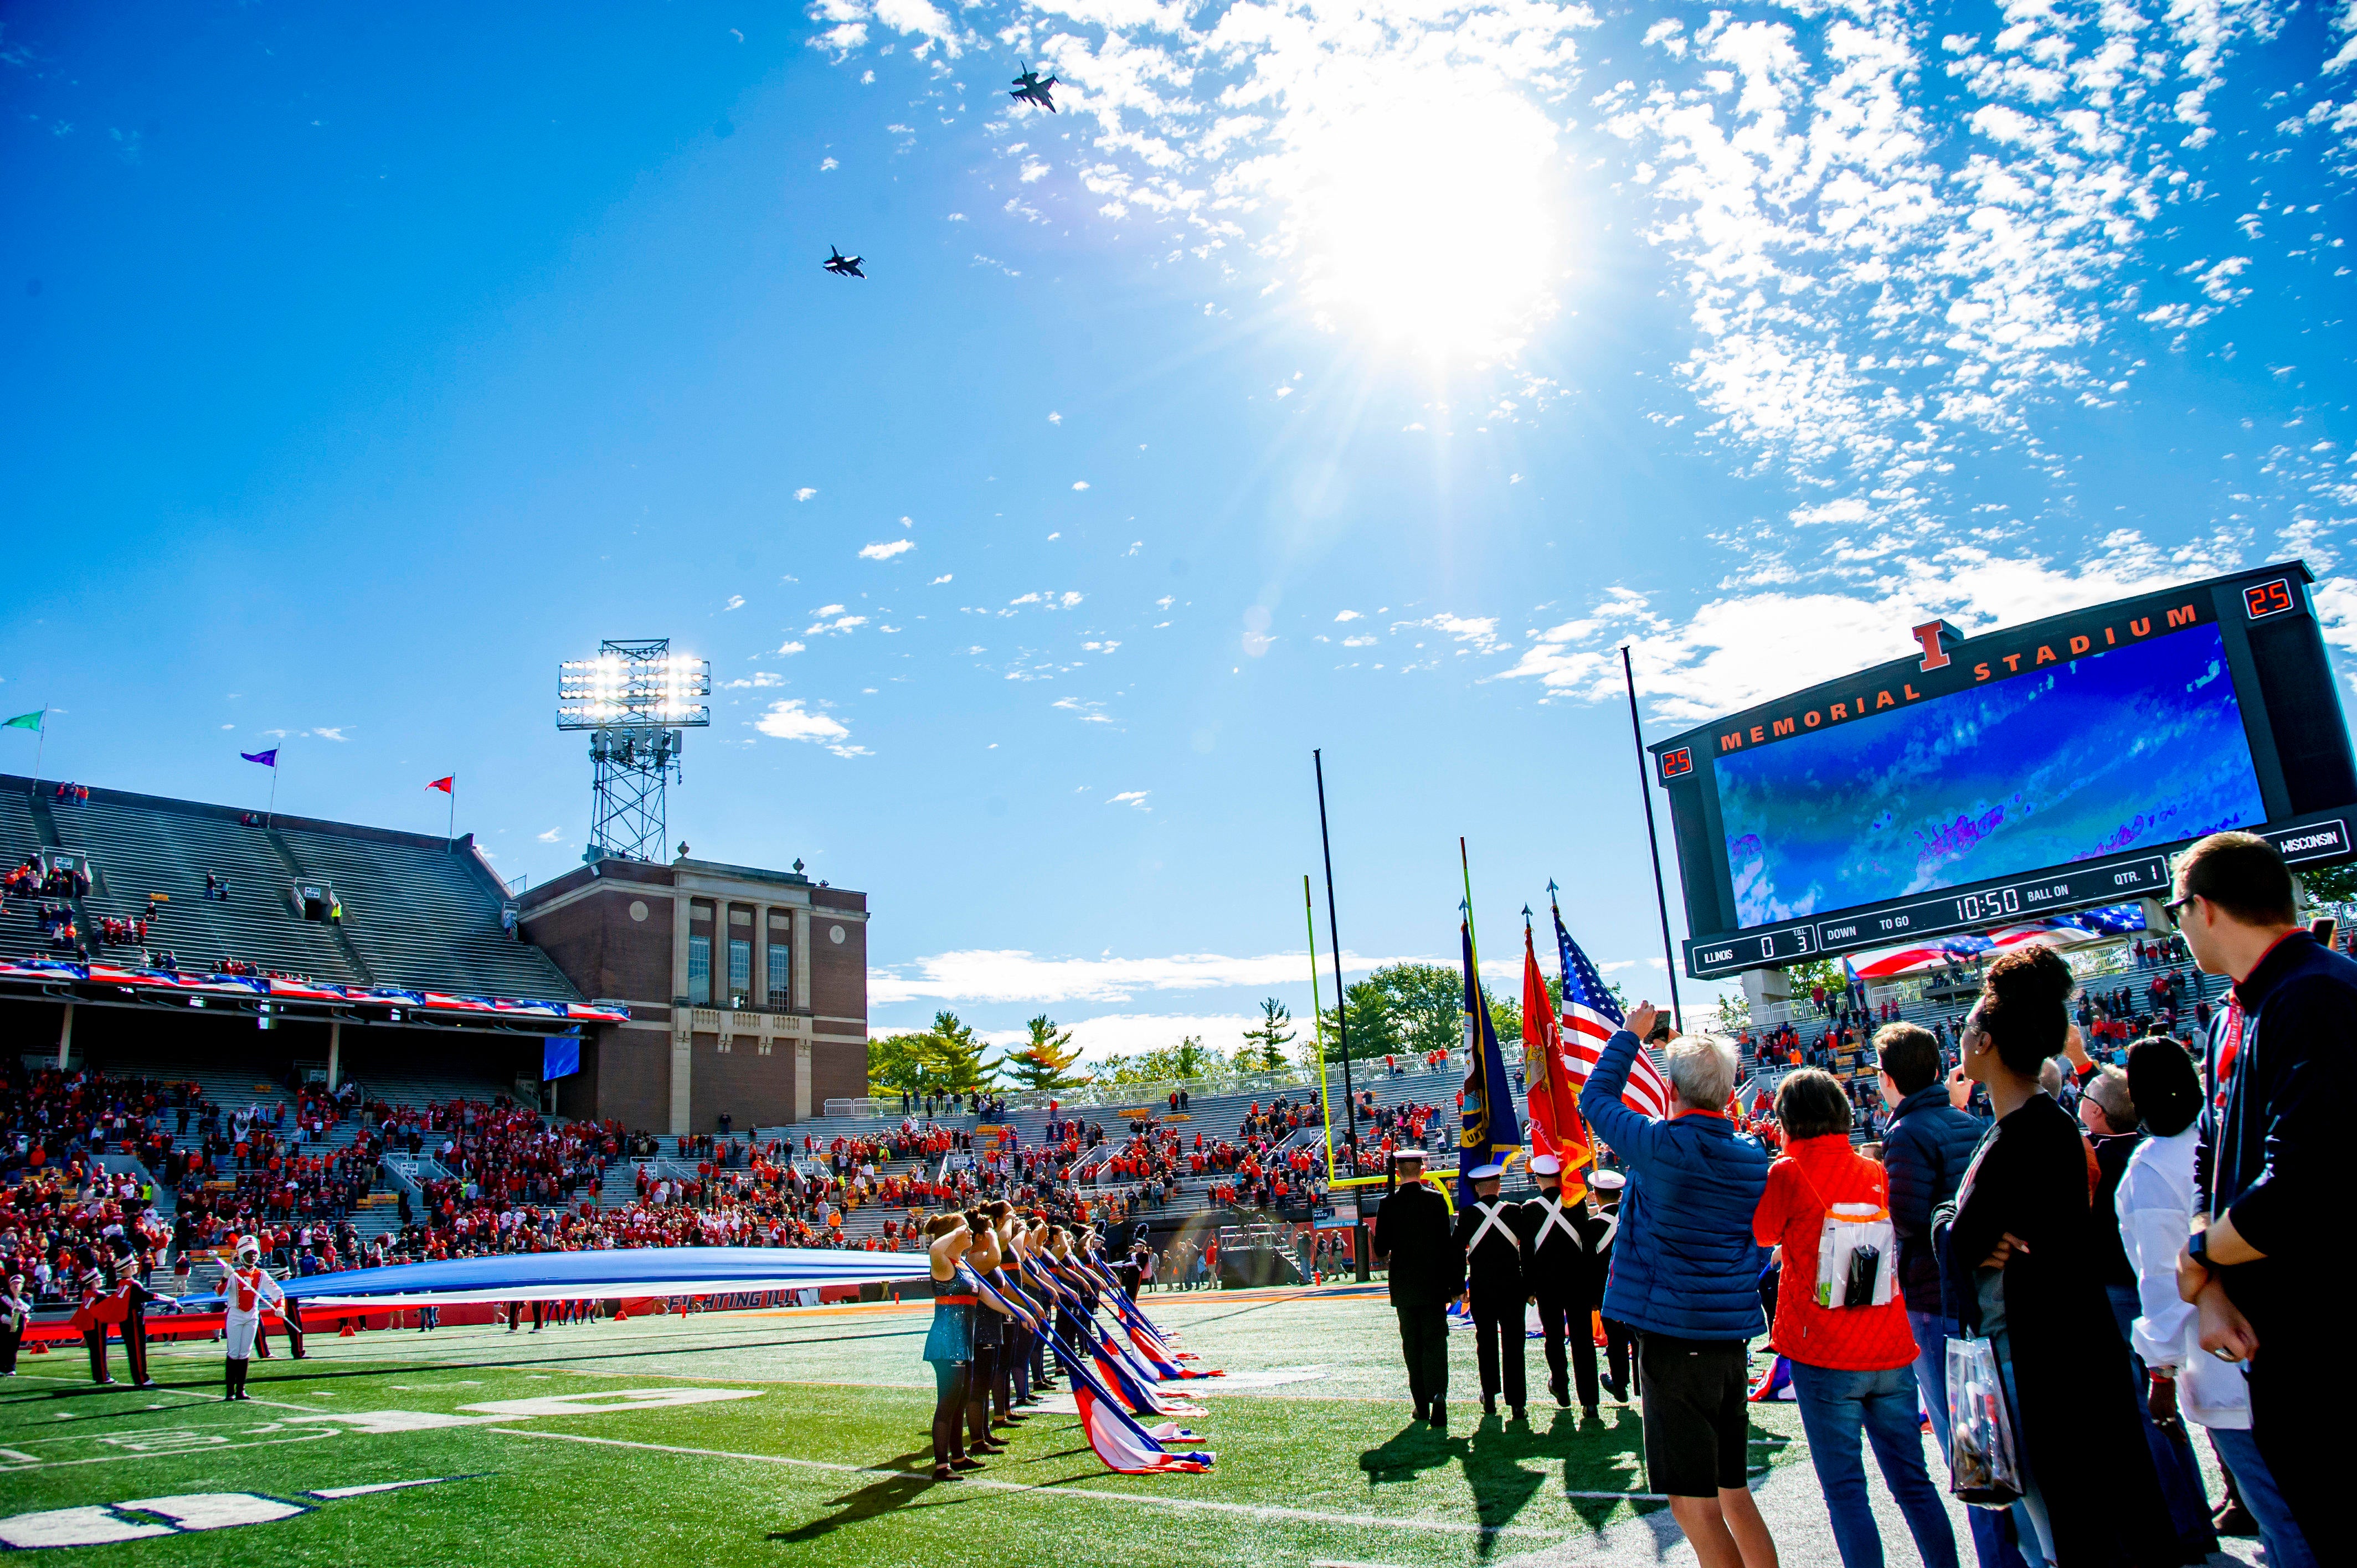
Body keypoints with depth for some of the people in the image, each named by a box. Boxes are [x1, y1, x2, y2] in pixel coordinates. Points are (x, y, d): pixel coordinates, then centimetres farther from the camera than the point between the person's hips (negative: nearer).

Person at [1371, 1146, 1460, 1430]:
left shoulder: (1389, 1203, -4)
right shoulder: (1436, 1198, -4)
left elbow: (1381, 1249, -3)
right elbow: (1449, 1244, -5)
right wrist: (1456, 1285, 1)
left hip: (1403, 1287, 1)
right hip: (1433, 1285, 0)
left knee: (1412, 1344, 10)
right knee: (1435, 1341, 0)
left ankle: (1422, 1405, 13)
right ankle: (1438, 1395, -19)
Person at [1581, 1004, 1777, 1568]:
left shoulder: (1663, 1147, -14)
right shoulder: (1756, 1160, 4)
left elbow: (1595, 1100, 1)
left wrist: (1631, 1033, 10)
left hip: (1674, 1339, -7)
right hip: (1734, 1337, 7)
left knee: (1693, 1504, -1)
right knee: (1734, 1493, 19)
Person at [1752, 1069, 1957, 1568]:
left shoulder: (1789, 1173, -8)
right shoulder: (1876, 1172, 6)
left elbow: (1762, 1233, 8)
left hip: (1826, 1357, -5)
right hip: (1892, 1352, 5)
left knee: (1845, 1489, 1)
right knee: (1912, 1481, 14)